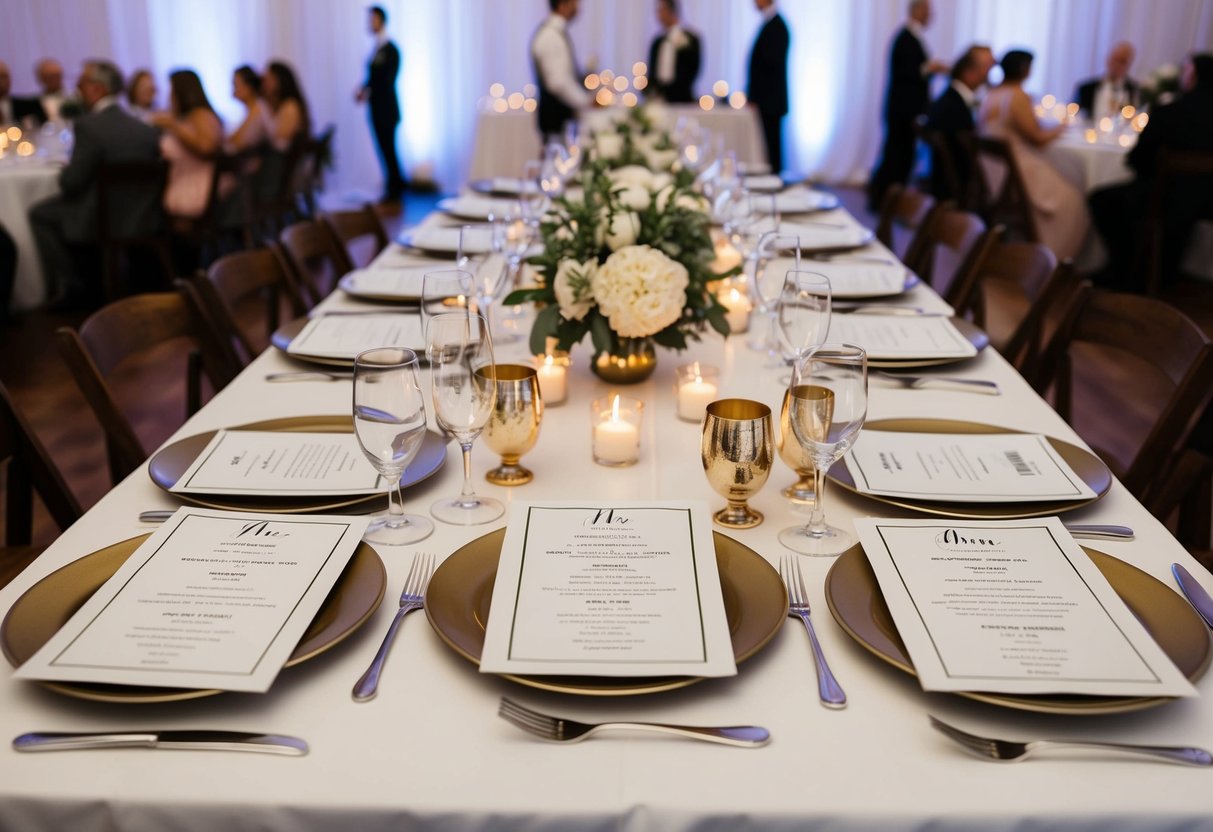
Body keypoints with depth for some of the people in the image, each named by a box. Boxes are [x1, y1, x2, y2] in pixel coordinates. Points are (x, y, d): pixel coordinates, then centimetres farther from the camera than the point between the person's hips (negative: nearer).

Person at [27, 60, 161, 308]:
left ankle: (70, 287, 17)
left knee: (40, 214, 15)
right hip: (144, 221, 7)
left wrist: (64, 173, 11)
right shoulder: (147, 129, 0)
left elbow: (71, 183, -14)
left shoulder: (88, 125, -16)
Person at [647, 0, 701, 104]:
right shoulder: (657, 41, 15)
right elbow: (651, 71, 16)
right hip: (658, 98, 4)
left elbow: (693, 69, -6)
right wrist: (652, 92, 0)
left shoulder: (690, 39, 0)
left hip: (680, 99, -4)